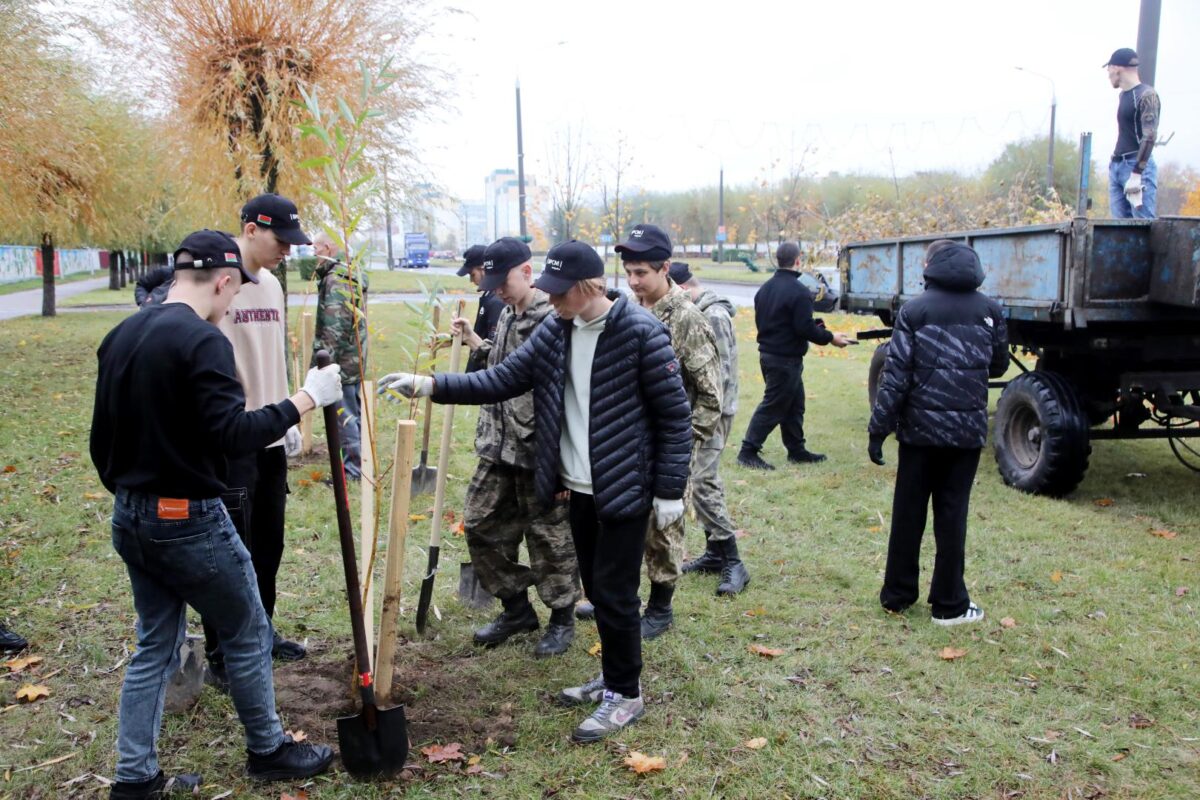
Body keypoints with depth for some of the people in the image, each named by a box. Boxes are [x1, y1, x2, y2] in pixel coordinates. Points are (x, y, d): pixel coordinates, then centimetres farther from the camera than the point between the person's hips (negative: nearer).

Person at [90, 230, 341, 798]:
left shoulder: (120, 337, 9)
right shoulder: (202, 340, -19)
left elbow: (101, 437, 14)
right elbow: (234, 435, -24)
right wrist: (306, 399, -18)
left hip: (129, 521, 8)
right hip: (189, 521, -8)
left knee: (154, 645, 18)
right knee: (248, 634, 10)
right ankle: (268, 751, 27)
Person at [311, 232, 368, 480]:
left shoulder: (335, 279, -17)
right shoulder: (352, 275, 15)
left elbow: (335, 324, -23)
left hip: (340, 358, -10)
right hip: (355, 356, 10)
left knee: (344, 413, -4)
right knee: (353, 411, 17)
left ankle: (352, 468, 1)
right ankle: (355, 462, 27)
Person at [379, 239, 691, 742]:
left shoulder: (640, 333, -17)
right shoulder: (554, 330, 2)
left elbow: (674, 415, -13)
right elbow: (503, 380, 2)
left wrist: (670, 490, -12)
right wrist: (429, 385, -8)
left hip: (626, 489, -7)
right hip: (578, 489, 7)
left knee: (614, 593, 1)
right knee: (596, 589, 17)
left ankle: (626, 693, 19)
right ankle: (614, 675, 35)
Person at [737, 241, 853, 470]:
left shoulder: (765, 288, 8)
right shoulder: (798, 291, -19)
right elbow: (805, 328, -21)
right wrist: (830, 337, -7)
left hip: (768, 354, 9)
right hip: (786, 359, -9)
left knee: (794, 405, 17)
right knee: (772, 406, -2)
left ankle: (797, 449, 24)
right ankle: (748, 451, 0)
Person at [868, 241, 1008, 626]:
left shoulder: (915, 309, -5)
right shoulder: (990, 310, 3)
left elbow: (895, 375, -10)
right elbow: (998, 366, 15)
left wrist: (878, 429, -6)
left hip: (919, 428, -1)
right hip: (968, 430, 2)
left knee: (907, 513, 10)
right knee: (952, 516, 8)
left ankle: (897, 594, 19)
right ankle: (949, 604, 13)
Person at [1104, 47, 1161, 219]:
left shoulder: (1146, 95, -7)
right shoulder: (1123, 95, 17)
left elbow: (1150, 136, -14)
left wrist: (1136, 173, -20)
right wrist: (1114, 164, 11)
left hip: (1138, 166, -8)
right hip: (1116, 166, 8)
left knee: (1143, 223, -12)